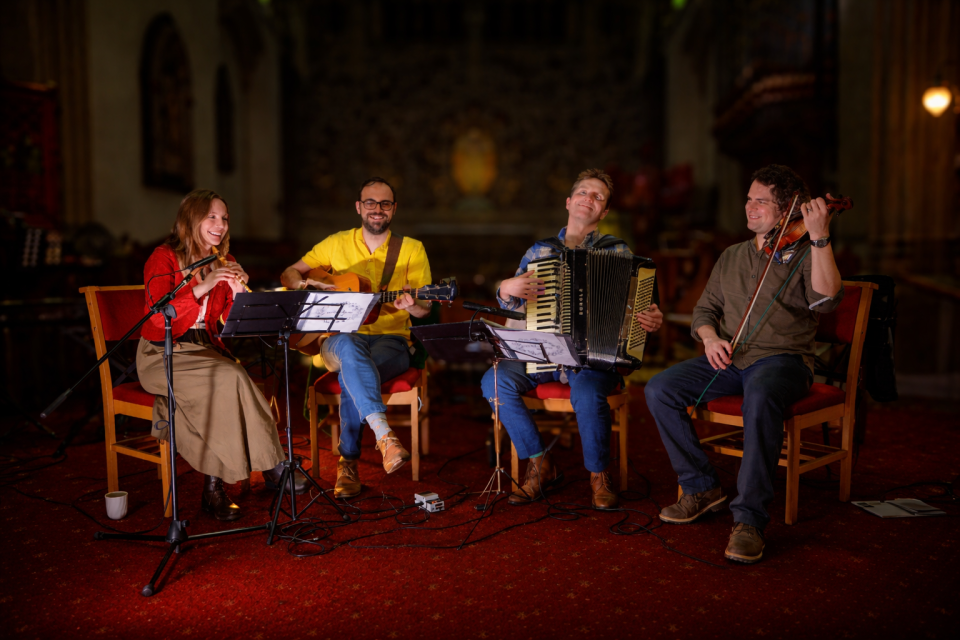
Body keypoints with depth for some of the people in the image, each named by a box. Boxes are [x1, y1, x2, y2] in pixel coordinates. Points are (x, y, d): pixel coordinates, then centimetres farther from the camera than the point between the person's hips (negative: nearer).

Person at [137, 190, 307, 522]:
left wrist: (238, 292, -11)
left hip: (205, 351, 5)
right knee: (231, 379, -30)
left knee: (231, 383, -28)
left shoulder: (222, 264, 12)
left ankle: (214, 486, -21)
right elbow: (158, 316, -20)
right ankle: (270, 466, -20)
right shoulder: (164, 258, -6)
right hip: (162, 355, -5)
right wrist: (202, 287, -28)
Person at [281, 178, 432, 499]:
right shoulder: (337, 243, 12)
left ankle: (348, 462, -26)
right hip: (341, 338, 1)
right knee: (350, 349, -38)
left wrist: (412, 305, -22)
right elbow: (289, 274, 15)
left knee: (352, 373, -34)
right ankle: (384, 434, -49)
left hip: (391, 341, -1)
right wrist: (305, 285, -9)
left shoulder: (412, 249, 8)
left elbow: (425, 308, 3)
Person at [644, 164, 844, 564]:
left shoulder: (803, 254, 2)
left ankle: (750, 518, -32)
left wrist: (819, 237, -27)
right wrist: (710, 337, -4)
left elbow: (825, 299, -18)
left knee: (760, 396, -40)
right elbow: (705, 309, 19)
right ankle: (702, 487, -2)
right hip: (729, 360, 5)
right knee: (659, 390, -17)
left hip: (783, 359, -5)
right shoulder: (731, 257, 19)